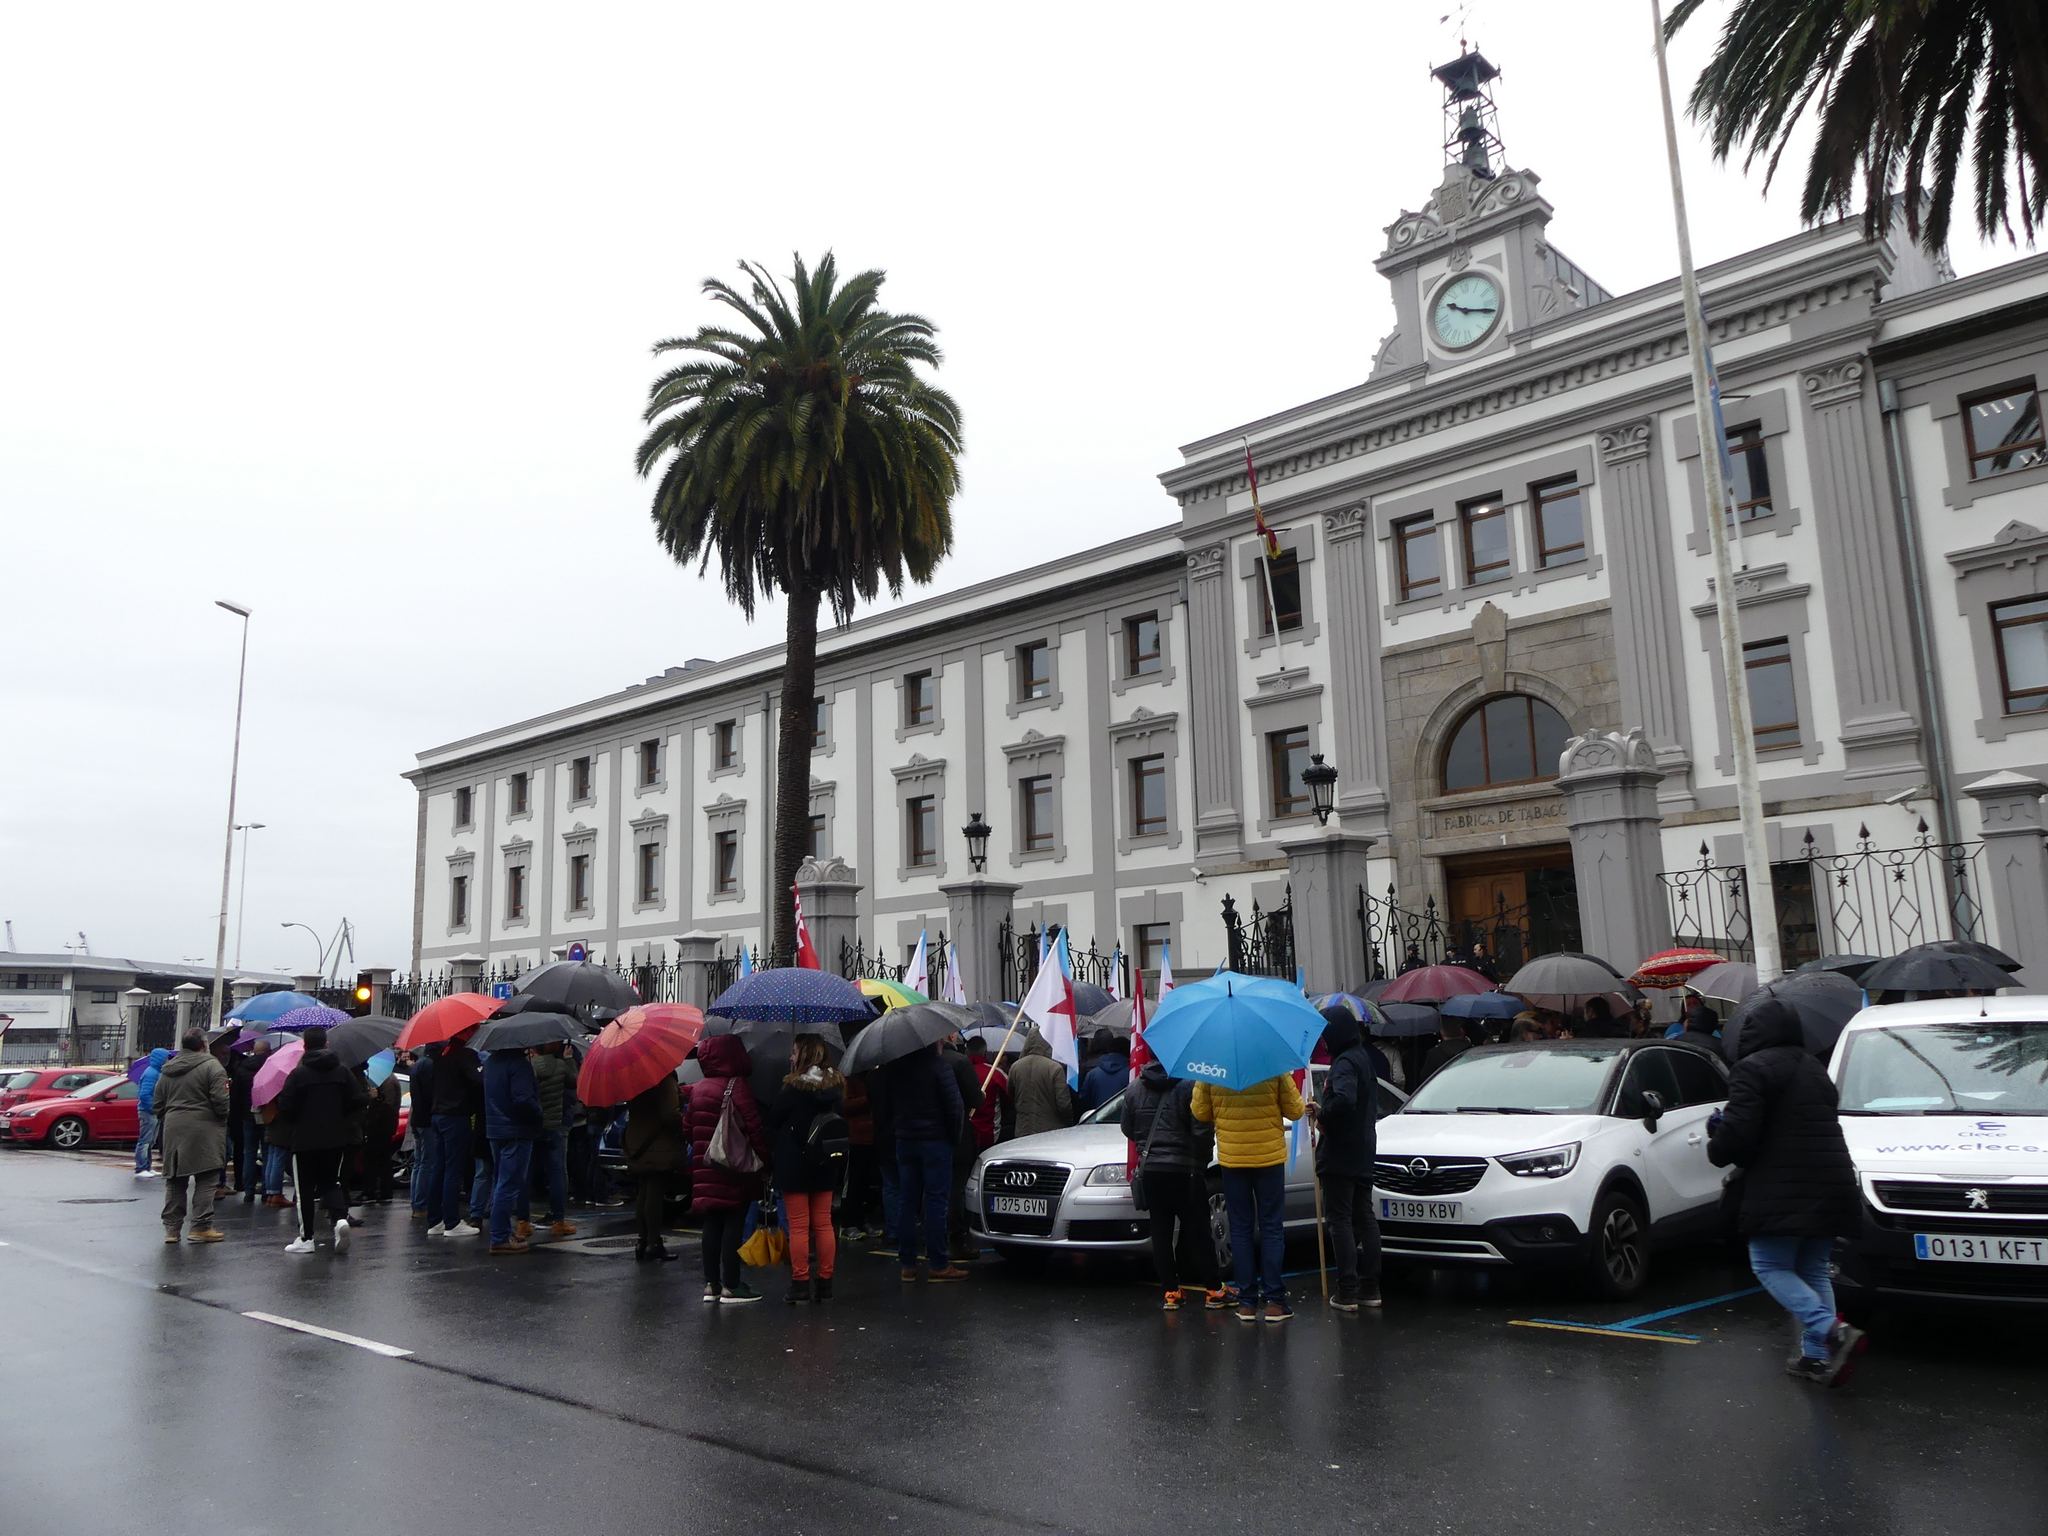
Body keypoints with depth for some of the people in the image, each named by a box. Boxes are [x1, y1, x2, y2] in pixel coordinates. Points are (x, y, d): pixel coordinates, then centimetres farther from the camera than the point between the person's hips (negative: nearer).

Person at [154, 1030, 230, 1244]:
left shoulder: (167, 1070, 13)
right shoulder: (212, 1067, -8)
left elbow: (157, 1104, 16)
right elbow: (220, 1101, -14)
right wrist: (223, 1119, 4)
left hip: (173, 1130, 6)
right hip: (203, 1130, -6)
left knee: (174, 1180, 12)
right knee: (206, 1179, -1)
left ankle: (171, 1228, 14)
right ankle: (201, 1226, -2)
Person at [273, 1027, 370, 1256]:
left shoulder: (298, 1074, -10)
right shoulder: (342, 1071, 0)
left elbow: (285, 1108, -10)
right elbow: (359, 1100, -1)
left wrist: (295, 1122, 11)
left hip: (305, 1140, -3)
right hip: (336, 1139, 3)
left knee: (305, 1188, 7)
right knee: (331, 1182, 14)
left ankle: (306, 1238, 10)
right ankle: (340, 1218, -10)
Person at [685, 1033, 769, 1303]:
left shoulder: (696, 1090, 8)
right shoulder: (737, 1087, -14)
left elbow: (689, 1127, 14)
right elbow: (753, 1126, -17)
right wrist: (763, 1157, -8)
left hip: (705, 1169, 7)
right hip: (735, 1170, -7)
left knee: (711, 1225, 12)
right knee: (733, 1225, -1)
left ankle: (711, 1284, 17)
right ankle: (730, 1286, 1)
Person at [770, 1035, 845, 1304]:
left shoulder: (792, 1087, -15)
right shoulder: (836, 1085, 2)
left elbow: (773, 1123, -6)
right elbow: (839, 1121, 8)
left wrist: (775, 1150, 11)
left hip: (794, 1164, -5)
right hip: (825, 1164, 5)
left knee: (798, 1225, 2)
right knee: (823, 1223, 11)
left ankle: (800, 1284, 4)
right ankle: (825, 1283, 14)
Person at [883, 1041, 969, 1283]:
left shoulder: (892, 1068, 4)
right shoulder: (938, 1064, -13)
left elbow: (887, 1106, 10)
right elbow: (955, 1106, -14)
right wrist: (954, 1136, -1)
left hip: (904, 1141, 5)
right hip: (935, 1140, -5)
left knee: (906, 1202, 9)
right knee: (935, 1202, -2)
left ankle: (907, 1263, 13)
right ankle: (939, 1264, -1)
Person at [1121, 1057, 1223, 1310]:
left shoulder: (1134, 1089, 4)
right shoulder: (1189, 1086, -11)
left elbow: (1127, 1128, 12)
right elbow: (1202, 1130, -13)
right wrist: (1202, 1161, 2)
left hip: (1149, 1169, 4)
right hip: (1183, 1169, -4)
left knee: (1161, 1232, 8)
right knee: (1197, 1231, 5)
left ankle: (1171, 1291, 10)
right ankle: (1213, 1289, 10)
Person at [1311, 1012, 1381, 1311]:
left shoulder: (1345, 1063, -18)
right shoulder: (1364, 1057, 12)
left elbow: (1344, 1100, -35)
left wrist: (1322, 1116, -16)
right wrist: (1323, 1111, 12)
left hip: (1340, 1155, -9)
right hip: (1363, 1154, 9)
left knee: (1340, 1219, -4)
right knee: (1364, 1217, 13)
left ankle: (1347, 1291, -2)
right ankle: (1370, 1288, 19)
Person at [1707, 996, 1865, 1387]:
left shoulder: (1753, 1069, -11)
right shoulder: (1814, 1068, 18)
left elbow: (1738, 1132, -19)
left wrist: (1717, 1147, 4)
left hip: (1782, 1191, -8)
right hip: (1830, 1189, 8)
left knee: (1770, 1266, 1)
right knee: (1814, 1271, 15)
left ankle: (1832, 1332, -16)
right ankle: (1817, 1356, 13)